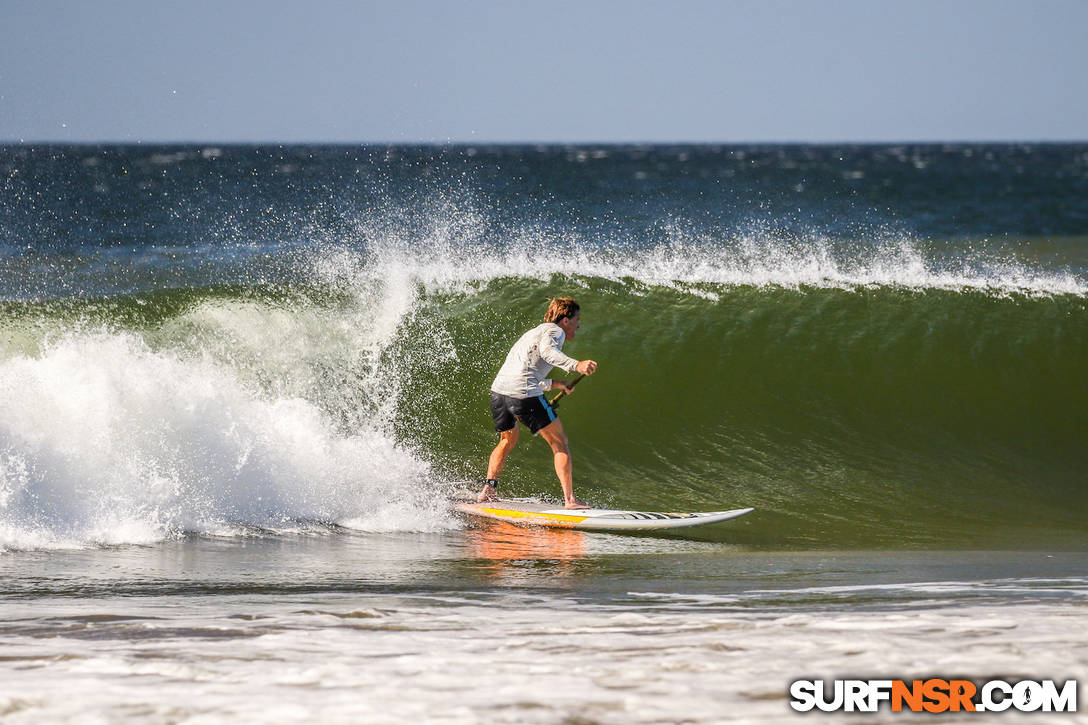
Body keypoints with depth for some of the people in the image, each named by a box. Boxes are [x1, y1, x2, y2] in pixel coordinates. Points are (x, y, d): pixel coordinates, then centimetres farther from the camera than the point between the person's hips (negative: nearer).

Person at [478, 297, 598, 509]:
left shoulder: (533, 333, 30)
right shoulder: (554, 331, 3)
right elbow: (546, 351, -21)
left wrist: (555, 384, 40)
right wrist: (576, 365, -34)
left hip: (499, 389, 8)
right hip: (525, 395, -8)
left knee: (507, 440, 33)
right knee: (560, 443, 1)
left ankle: (488, 489, 27)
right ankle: (569, 499, -7)